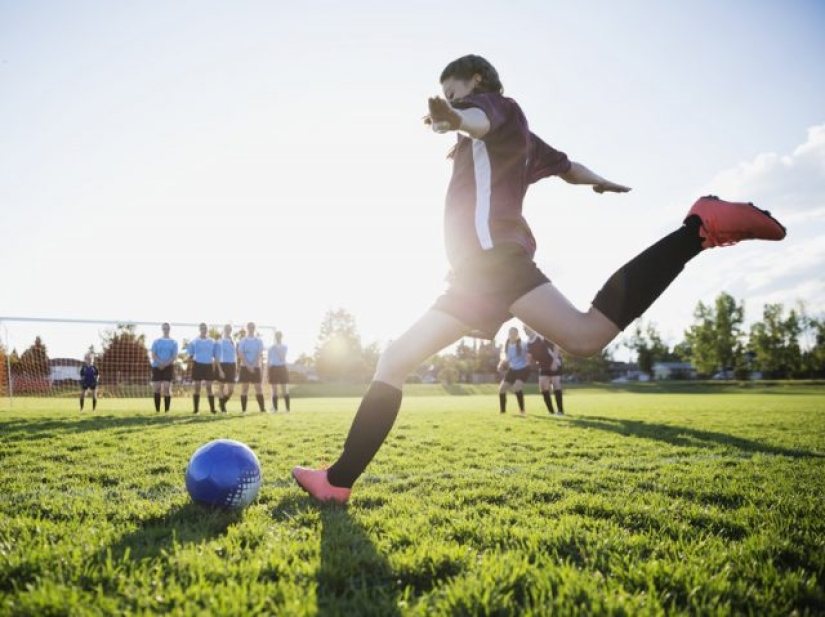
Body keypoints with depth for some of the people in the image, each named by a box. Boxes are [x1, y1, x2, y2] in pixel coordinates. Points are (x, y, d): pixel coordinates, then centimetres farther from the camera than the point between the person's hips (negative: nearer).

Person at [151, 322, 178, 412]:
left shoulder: (173, 342, 6)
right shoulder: (156, 341, 9)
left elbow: (175, 356, -2)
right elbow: (153, 355, 1)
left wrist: (165, 364, -16)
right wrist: (160, 363, -17)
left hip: (168, 367, -1)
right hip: (156, 367, 1)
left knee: (167, 388, -10)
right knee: (157, 389, -1)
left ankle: (166, 410, -7)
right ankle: (157, 410, 7)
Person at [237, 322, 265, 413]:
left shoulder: (259, 341, 7)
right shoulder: (243, 341, 3)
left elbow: (260, 355, -2)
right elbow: (240, 354, -5)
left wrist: (253, 366, -14)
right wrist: (248, 366, -16)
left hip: (256, 367, 2)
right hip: (245, 367, -1)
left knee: (259, 388, -2)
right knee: (244, 389, -2)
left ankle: (262, 409, -3)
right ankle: (243, 409, 1)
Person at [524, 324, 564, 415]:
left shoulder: (542, 336, -16)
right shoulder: (529, 343, 4)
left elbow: (555, 346, -18)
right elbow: (531, 358, 9)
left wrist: (554, 361, -25)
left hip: (554, 363, -7)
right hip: (543, 365, 7)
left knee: (555, 385, -10)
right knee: (542, 385, -4)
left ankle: (561, 411, -3)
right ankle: (551, 411, 3)